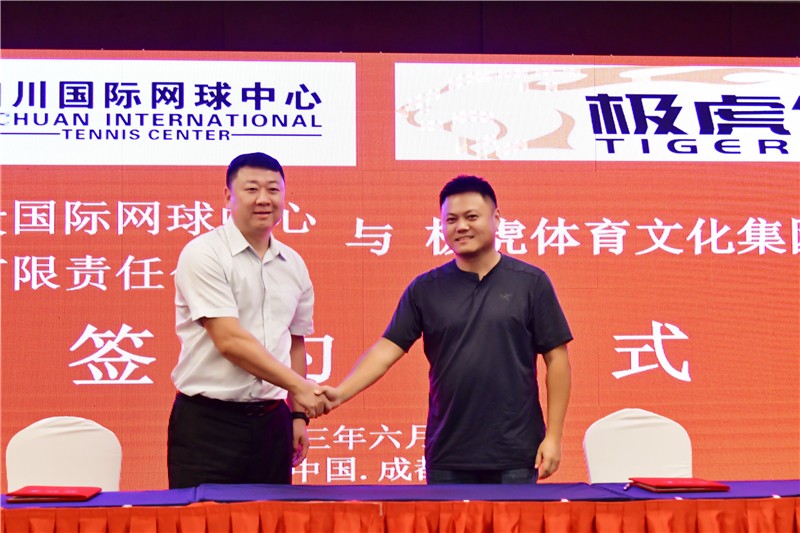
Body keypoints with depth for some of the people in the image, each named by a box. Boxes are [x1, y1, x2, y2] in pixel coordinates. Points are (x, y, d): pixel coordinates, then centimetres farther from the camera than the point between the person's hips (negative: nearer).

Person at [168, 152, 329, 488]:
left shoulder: (293, 265, 12)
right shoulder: (204, 254, -8)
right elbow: (230, 341, -16)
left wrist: (298, 414, 15)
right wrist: (299, 386, -17)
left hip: (271, 422, 6)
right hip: (208, 423, -5)